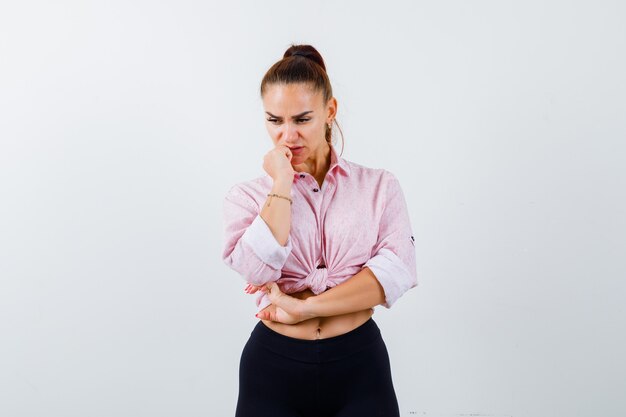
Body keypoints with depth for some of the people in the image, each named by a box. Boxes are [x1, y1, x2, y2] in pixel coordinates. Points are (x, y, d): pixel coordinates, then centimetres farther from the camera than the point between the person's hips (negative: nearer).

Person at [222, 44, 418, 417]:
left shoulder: (379, 186, 1)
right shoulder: (246, 195, 2)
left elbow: (397, 271, -12)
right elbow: (258, 270, -15)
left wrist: (303, 307, -16)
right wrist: (282, 185, -13)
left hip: (359, 365, 0)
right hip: (273, 368, 1)